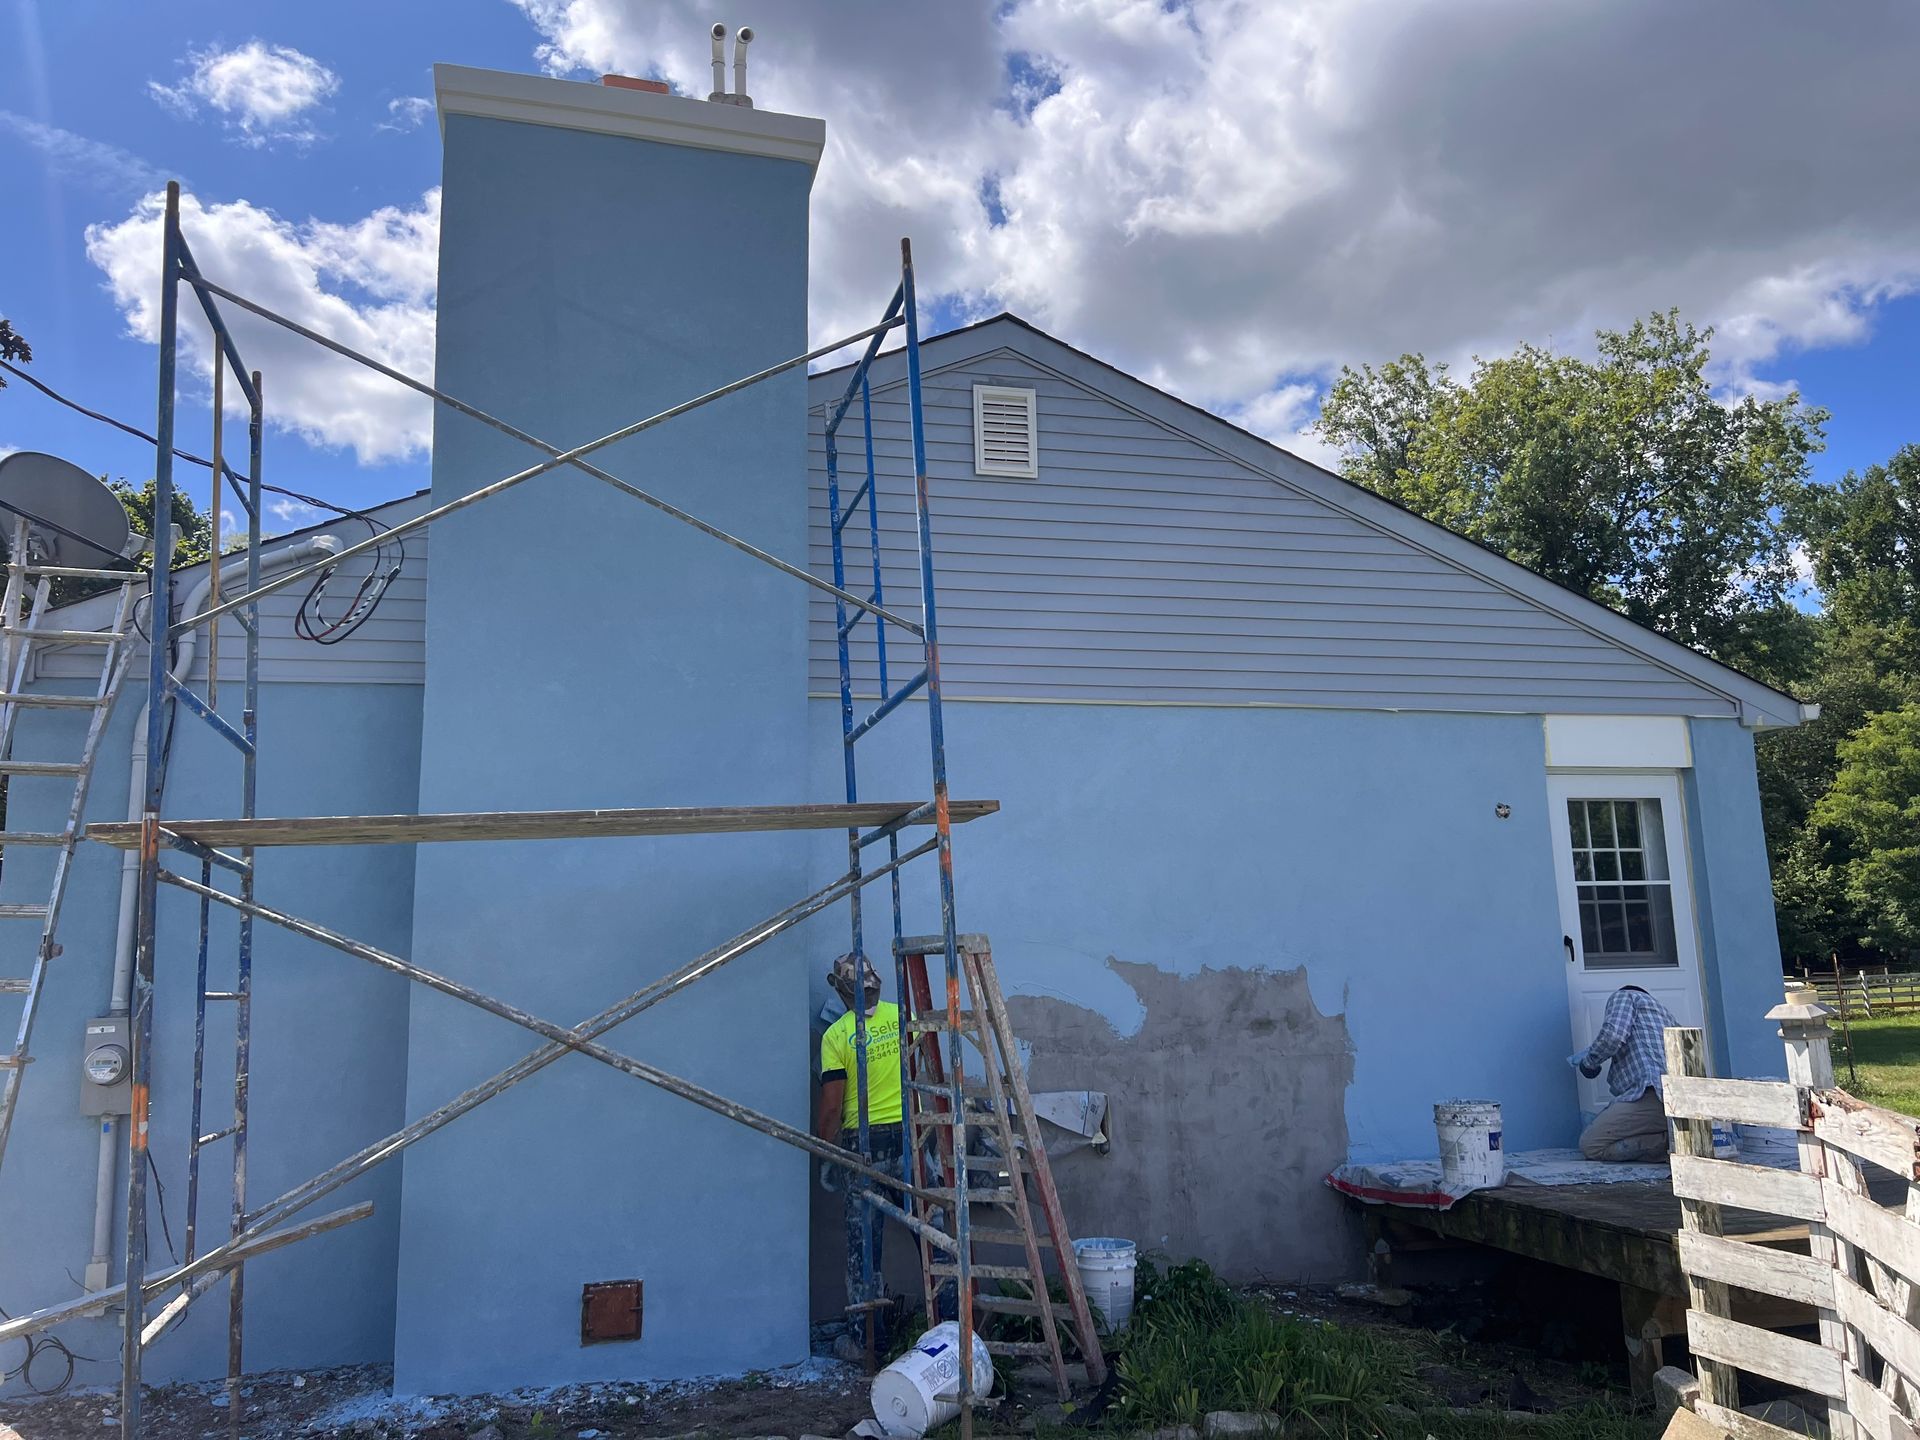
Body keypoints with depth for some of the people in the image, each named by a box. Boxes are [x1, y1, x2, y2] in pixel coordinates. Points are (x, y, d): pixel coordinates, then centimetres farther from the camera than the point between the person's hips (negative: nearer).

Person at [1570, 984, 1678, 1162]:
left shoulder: (1623, 996, 12)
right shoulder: (1661, 1009, 35)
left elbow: (1612, 1034, -10)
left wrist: (1589, 1062, 7)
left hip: (1653, 1093, -9)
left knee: (1590, 1145, -10)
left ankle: (1667, 1142, -19)